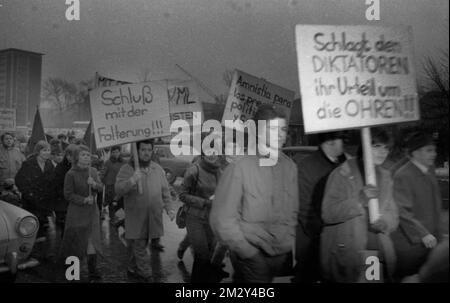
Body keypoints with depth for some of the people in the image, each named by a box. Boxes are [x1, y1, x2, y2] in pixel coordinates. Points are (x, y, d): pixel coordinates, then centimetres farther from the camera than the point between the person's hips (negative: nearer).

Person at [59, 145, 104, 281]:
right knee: (76, 241, 4)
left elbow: (101, 188, 6)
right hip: (77, 212, -4)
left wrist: (94, 184, -15)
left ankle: (93, 271, 16)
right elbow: (68, 194, -9)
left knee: (92, 241, 6)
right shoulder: (71, 174, -10)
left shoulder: (93, 171, 6)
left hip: (92, 210, 4)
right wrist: (83, 200, -19)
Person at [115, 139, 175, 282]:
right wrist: (132, 181, -32)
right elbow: (118, 190, -16)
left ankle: (133, 269, 34)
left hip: (154, 216, 4)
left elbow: (165, 191, 15)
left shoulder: (158, 169, 9)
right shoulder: (127, 169, -6)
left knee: (138, 245, 15)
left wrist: (169, 208, 7)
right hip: (135, 217, -4)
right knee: (139, 246, 0)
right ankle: (146, 275, 10)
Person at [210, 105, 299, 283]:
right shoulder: (239, 168, -11)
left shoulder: (290, 167, 2)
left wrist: (290, 244, 1)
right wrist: (248, 252, -10)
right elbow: (222, 219, -10)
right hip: (251, 259, -4)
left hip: (284, 256, 4)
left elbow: (294, 212, 10)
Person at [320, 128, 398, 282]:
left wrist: (384, 221, -11)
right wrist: (359, 201, -24)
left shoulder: (385, 177, 13)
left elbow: (393, 215, 12)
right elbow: (328, 213, -13)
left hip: (379, 251, 5)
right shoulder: (342, 174, -7)